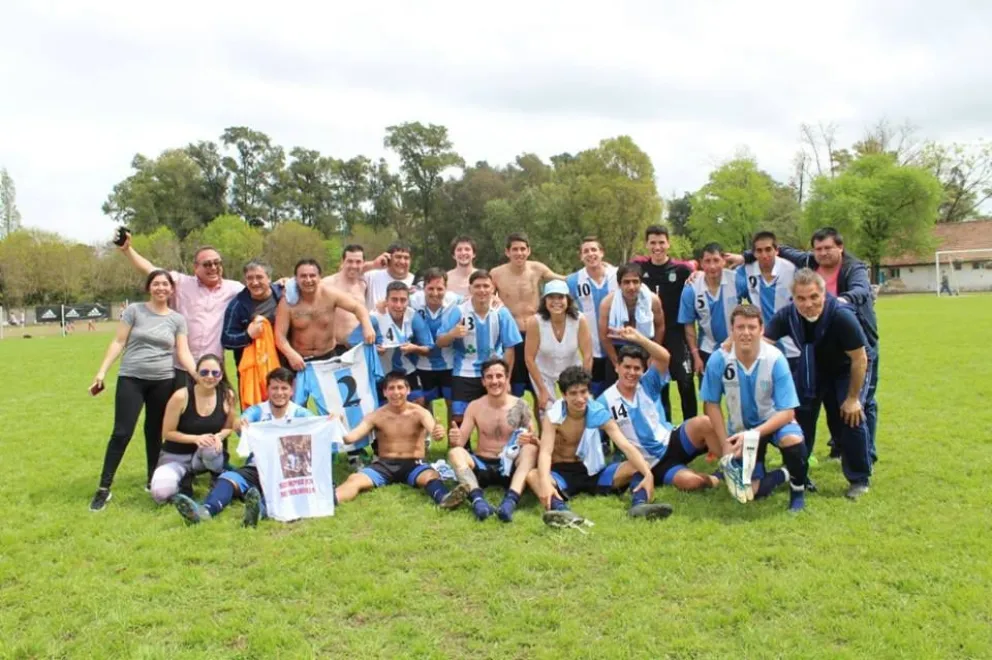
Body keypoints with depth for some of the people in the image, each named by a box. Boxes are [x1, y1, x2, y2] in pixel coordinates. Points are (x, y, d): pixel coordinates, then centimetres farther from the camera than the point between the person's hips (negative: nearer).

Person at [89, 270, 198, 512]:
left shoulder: (178, 319, 5)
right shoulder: (134, 310, 0)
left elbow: (183, 353, 0)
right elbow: (118, 342, 0)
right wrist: (101, 372, -4)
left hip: (162, 382, 2)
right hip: (131, 379, -2)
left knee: (155, 432, 12)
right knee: (122, 433, -7)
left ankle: (153, 480, 26)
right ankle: (104, 488, 0)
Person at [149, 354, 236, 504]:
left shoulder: (227, 395, -11)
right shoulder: (181, 396, -19)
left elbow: (228, 427, 4)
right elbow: (167, 433, -10)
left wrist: (218, 437, -20)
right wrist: (196, 438, -26)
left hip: (206, 454, 1)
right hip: (176, 456, -1)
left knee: (210, 448, -39)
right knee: (161, 492, -29)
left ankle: (220, 478, -5)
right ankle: (183, 478, 6)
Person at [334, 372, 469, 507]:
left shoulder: (420, 413, -2)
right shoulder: (375, 416, 3)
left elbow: (433, 430, -23)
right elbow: (351, 437, -8)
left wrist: (437, 433, -49)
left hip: (414, 464, -2)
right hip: (384, 464, 2)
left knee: (431, 475, -36)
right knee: (354, 479, -27)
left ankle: (443, 498, -66)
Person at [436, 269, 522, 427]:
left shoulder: (501, 313, -8)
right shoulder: (458, 311, -9)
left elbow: (509, 349, -3)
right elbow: (440, 343, -6)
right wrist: (452, 334, -28)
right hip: (464, 375, -1)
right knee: (459, 420, -1)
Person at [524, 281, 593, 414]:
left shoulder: (580, 321, -23)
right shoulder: (535, 322, -25)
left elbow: (588, 356, -16)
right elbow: (529, 358, -17)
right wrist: (542, 390, -15)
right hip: (543, 375, -1)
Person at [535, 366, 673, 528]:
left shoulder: (600, 414, -9)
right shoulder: (553, 417, -13)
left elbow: (626, 446, -18)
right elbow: (545, 452, -27)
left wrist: (648, 474, -36)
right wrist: (545, 483, -48)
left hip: (592, 471, 2)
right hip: (562, 473, -2)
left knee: (636, 467, -20)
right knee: (533, 476, -36)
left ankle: (639, 504, -48)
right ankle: (560, 509, -63)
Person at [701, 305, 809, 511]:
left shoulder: (775, 359, -25)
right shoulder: (718, 359, -21)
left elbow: (787, 412, -23)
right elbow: (711, 404, -9)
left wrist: (754, 434, -35)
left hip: (774, 420, -2)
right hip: (740, 428, 2)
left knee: (793, 440, -36)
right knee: (752, 491, -6)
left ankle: (798, 489, -4)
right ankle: (784, 475, 29)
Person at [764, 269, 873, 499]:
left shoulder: (842, 316, -37)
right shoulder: (787, 316, -26)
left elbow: (859, 359, -26)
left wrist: (853, 397, -20)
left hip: (850, 369, -4)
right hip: (813, 368, 4)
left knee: (852, 417, -16)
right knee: (799, 415, 2)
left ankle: (859, 479, 5)